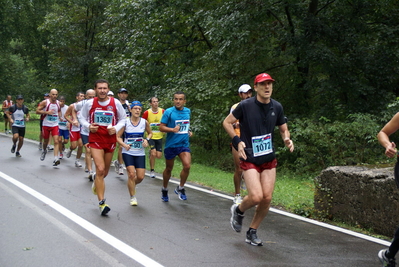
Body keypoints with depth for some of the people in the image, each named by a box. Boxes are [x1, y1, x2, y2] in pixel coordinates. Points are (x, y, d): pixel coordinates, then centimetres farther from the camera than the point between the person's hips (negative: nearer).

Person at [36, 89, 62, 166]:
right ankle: (44, 151, 48)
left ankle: (56, 159, -17)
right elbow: (37, 111, -10)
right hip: (46, 125, -2)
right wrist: (47, 112, -22)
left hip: (55, 125, 2)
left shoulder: (58, 103, 3)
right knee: (46, 141, 15)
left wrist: (60, 116, 5)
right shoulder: (45, 102, -9)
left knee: (56, 141, -13)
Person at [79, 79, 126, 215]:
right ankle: (101, 203, -10)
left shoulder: (115, 103, -4)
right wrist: (88, 126, -11)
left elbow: (123, 118, 7)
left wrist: (116, 128, -11)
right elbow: (82, 117, 8)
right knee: (100, 169, -16)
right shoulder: (90, 103, -5)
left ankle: (96, 180, 54)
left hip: (110, 140, 2)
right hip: (95, 139, -2)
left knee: (104, 172, 15)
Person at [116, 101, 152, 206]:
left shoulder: (144, 122, -2)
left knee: (140, 177, -2)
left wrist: (147, 139, -6)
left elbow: (150, 133, 15)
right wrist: (124, 144, -22)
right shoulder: (125, 122, -8)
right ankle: (133, 197, 5)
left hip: (140, 153, 2)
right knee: (131, 174, -14)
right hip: (128, 153, -2)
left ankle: (132, 184, 34)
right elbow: (118, 136, -4)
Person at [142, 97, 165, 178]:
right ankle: (152, 170, 5)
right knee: (153, 153, -14)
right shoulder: (147, 113, -8)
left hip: (159, 136, 2)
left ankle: (151, 153, 34)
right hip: (150, 136, -2)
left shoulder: (162, 111, -4)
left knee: (159, 155, -1)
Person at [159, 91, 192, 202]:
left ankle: (180, 188, 4)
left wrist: (189, 131, 8)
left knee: (187, 166, -17)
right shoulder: (168, 112, -8)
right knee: (169, 168, 11)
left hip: (184, 144, 3)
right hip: (171, 144, -3)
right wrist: (172, 129, -24)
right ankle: (165, 190, 35)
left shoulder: (188, 111, 7)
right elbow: (161, 127, -9)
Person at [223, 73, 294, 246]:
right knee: (256, 197, -17)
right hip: (249, 159, -5)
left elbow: (283, 129, 16)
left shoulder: (277, 107, 3)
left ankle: (252, 232, 19)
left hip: (269, 160, 5)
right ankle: (238, 211, 18)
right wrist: (237, 141, -12)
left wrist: (287, 139, -7)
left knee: (267, 198, -1)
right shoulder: (245, 105, -10)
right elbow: (227, 122, 1)